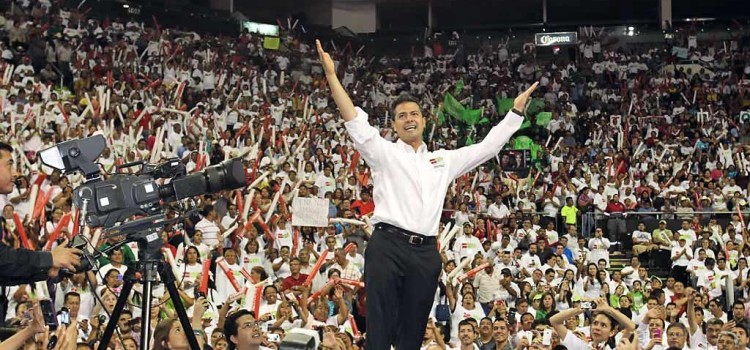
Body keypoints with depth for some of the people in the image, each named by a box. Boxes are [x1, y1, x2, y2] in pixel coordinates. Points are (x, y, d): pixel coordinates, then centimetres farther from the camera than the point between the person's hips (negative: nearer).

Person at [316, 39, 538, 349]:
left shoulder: (443, 160, 20)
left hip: (426, 252, 4)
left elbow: (487, 147, 24)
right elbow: (355, 121, -3)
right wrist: (331, 75, -14)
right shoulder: (384, 153, 8)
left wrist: (517, 109, 22)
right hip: (388, 245, -4)